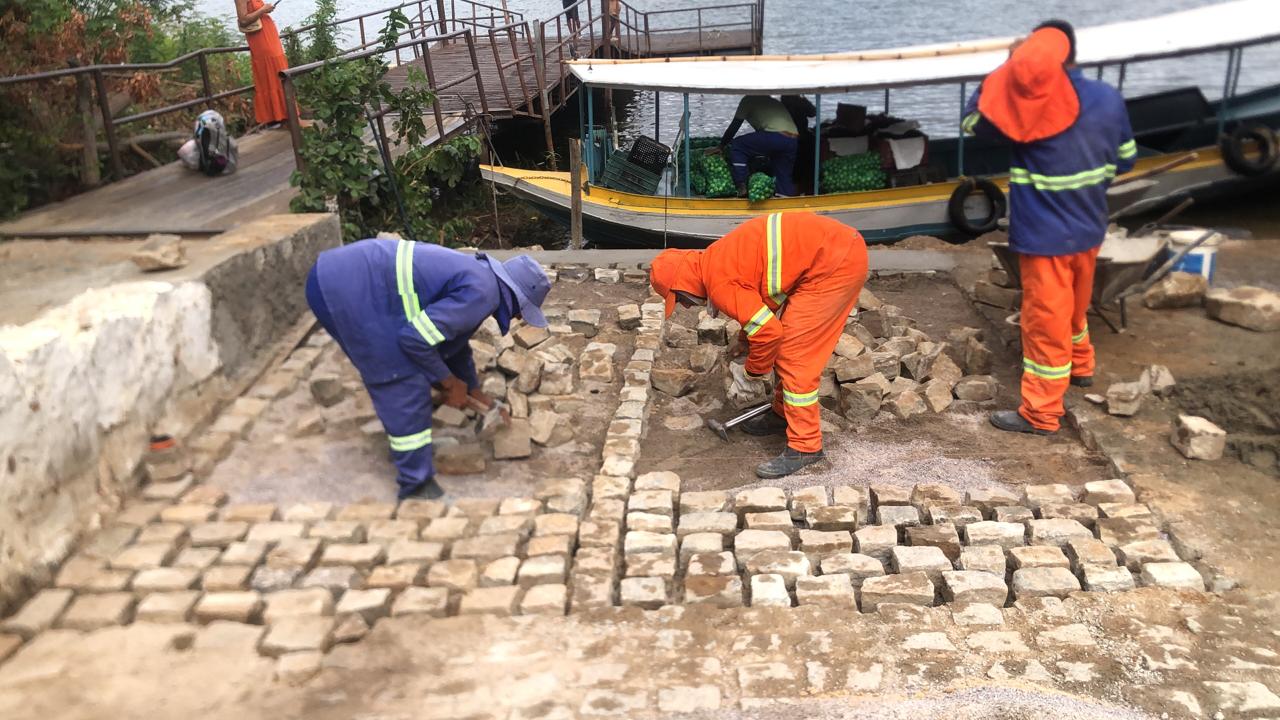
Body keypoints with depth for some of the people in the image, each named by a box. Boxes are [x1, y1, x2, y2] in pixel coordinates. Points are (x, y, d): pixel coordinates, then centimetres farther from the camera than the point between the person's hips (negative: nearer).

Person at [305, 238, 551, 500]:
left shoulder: (475, 278, 18)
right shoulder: (482, 293, -13)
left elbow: (454, 341, 32)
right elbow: (415, 339, -17)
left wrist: (478, 394, 38)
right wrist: (451, 383, -1)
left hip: (340, 275, 10)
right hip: (346, 288, -10)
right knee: (406, 385, -6)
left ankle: (404, 448, 39)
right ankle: (416, 487, 3)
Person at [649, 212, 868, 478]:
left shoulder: (719, 284, -15)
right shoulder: (718, 260, 15)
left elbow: (768, 330, -15)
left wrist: (752, 374, 1)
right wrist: (743, 342, 33)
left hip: (835, 263, -10)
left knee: (794, 351, -7)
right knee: (787, 341, 19)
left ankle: (805, 446, -1)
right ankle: (784, 414, 33)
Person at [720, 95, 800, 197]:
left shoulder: (748, 100, 15)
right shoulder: (775, 101, 36)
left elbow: (734, 127, 15)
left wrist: (721, 146, 24)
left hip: (775, 137, -7)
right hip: (793, 141, 7)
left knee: (736, 146, 7)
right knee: (783, 177, 17)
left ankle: (741, 188, -2)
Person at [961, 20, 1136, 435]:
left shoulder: (1036, 105, -23)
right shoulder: (1109, 98, -3)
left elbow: (973, 119, -9)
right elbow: (1125, 161, 8)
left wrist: (1008, 66, -6)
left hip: (1046, 236, -7)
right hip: (1089, 229, 7)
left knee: (1045, 321, 2)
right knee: (1074, 306, 28)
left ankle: (1040, 414, 11)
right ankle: (1081, 366, 50)